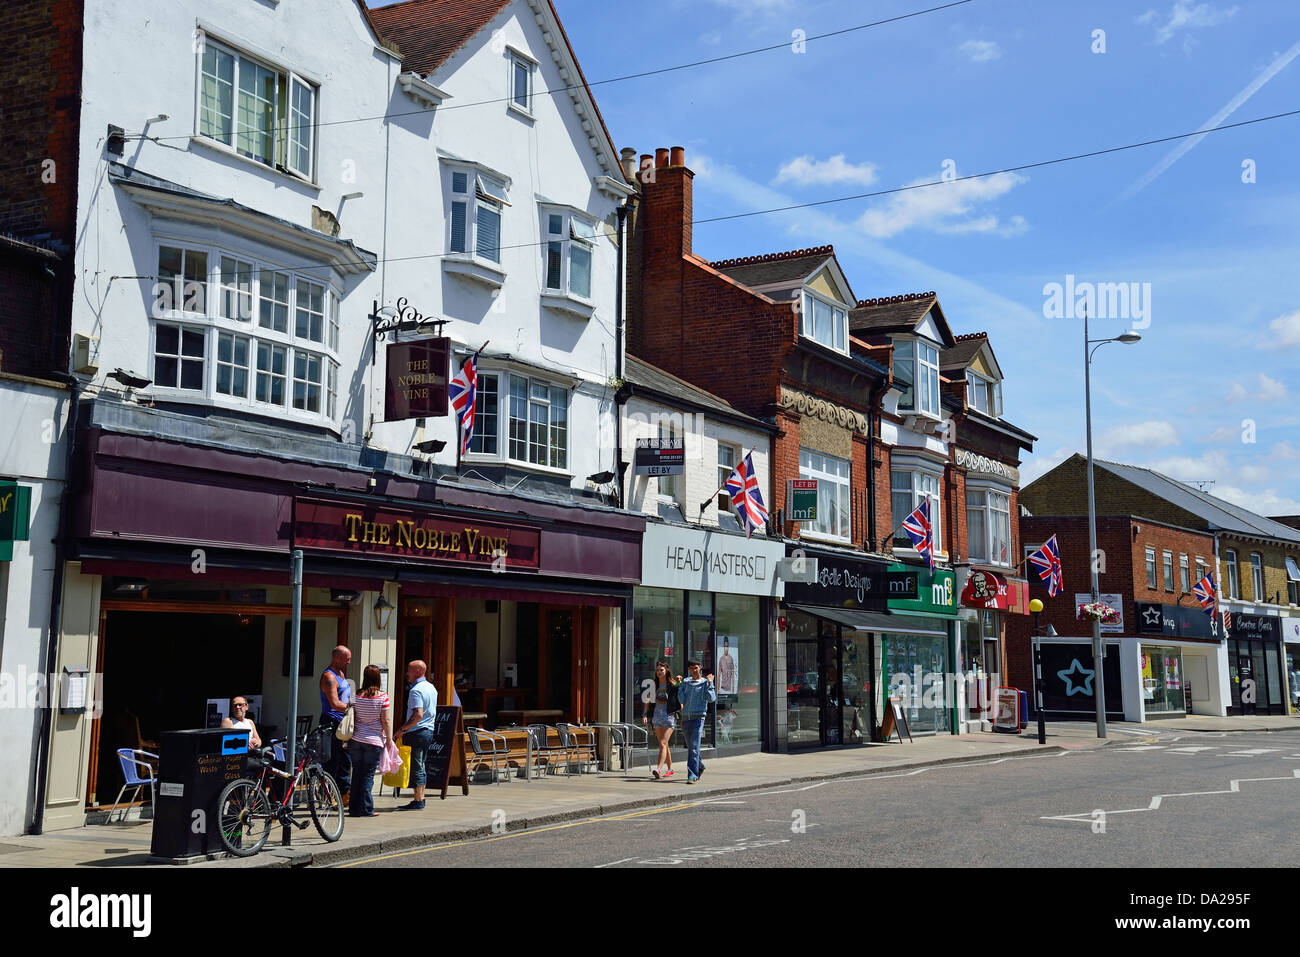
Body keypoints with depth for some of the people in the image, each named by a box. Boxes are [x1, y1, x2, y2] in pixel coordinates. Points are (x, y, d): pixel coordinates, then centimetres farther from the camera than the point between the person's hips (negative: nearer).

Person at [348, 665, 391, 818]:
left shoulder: (356, 696, 0)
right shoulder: (382, 697, -8)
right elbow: (385, 721, -6)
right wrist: (389, 739, 5)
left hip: (356, 739, 3)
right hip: (374, 742, -3)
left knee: (356, 773, 11)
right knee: (368, 775, 2)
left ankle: (355, 808, 14)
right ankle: (365, 808, 0)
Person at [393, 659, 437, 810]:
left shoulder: (416, 690, -16)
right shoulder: (431, 688, 13)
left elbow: (418, 715, -26)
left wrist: (402, 729, -19)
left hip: (416, 732, -9)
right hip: (429, 731, 9)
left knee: (416, 767, -4)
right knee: (420, 766, 15)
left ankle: (418, 802, -3)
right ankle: (421, 798, 17)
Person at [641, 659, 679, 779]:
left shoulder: (673, 685, -3)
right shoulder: (653, 685, 9)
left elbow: (680, 702, 1)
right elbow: (648, 701, 10)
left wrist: (682, 716, -9)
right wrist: (645, 715, 1)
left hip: (669, 717, -5)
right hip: (656, 717, 5)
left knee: (663, 744, -16)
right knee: (664, 745, 12)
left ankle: (658, 769, -25)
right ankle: (670, 769, 24)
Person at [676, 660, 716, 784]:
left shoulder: (705, 683, 3)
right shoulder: (685, 682, 12)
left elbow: (711, 699, -10)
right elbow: (681, 700, 3)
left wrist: (710, 683, -10)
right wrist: (679, 684, 1)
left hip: (698, 717, -4)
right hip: (685, 718, 4)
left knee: (694, 747, -12)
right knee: (690, 747, 15)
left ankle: (692, 775, -13)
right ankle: (700, 766, 38)